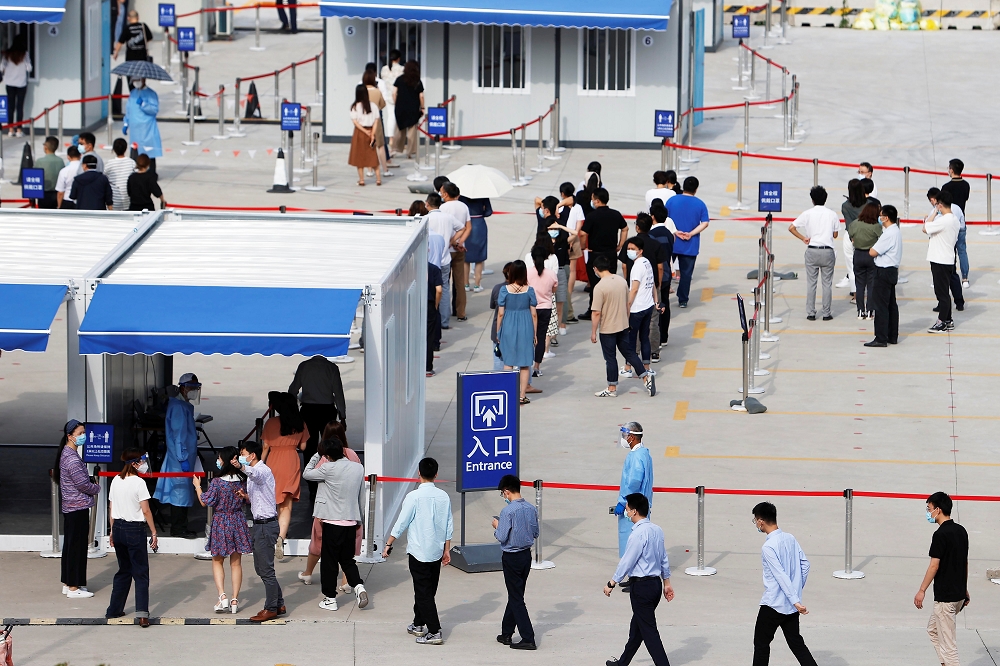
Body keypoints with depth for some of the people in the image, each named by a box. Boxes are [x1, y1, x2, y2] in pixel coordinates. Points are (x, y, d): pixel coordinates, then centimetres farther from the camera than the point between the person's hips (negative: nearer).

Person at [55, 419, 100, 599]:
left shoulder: (66, 454, 12)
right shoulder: (72, 459, -20)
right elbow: (83, 484, -19)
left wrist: (91, 485, 6)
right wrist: (97, 488, -1)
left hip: (69, 507, 10)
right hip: (78, 506, -10)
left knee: (70, 544, 15)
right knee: (77, 546, -5)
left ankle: (68, 584, 23)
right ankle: (74, 588, -1)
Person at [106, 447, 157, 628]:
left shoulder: (116, 481, 6)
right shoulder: (138, 482, -13)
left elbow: (111, 509, 11)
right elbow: (146, 511, -13)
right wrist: (154, 533, -7)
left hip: (118, 528, 6)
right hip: (135, 530, -6)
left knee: (124, 570, 19)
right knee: (141, 573, -3)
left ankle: (114, 610, 23)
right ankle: (142, 613, -14)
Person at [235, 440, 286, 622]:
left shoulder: (263, 470, -14)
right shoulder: (254, 472, 19)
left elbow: (254, 473, -41)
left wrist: (240, 466, -60)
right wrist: (246, 497, 6)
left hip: (266, 524, -11)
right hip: (259, 523, 11)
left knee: (266, 569, -6)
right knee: (261, 568, 15)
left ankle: (271, 609, 0)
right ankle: (279, 604, 22)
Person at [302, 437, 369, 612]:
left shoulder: (329, 469, -14)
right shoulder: (359, 468, 2)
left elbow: (307, 474, 1)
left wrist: (317, 456, 11)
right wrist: (359, 518, 23)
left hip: (333, 522, -5)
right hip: (351, 522, 5)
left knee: (329, 561, 6)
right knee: (347, 559, 16)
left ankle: (330, 598, 11)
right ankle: (358, 586, -5)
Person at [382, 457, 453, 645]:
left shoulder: (414, 497, -14)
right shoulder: (443, 497, 1)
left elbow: (401, 523, -11)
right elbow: (449, 526, 6)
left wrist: (388, 544, -1)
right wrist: (446, 550, 15)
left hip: (418, 551, -6)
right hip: (436, 551, 6)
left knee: (423, 592, -4)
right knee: (428, 590, 18)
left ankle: (434, 632, -11)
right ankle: (419, 624, 32)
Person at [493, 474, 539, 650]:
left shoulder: (508, 511, -20)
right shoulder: (531, 509, 1)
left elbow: (502, 537, -19)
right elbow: (535, 533, 9)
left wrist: (497, 526, 0)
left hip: (512, 558, -7)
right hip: (526, 555, 7)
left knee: (516, 599, -2)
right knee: (515, 595, 18)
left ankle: (528, 639, -6)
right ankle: (506, 634, 29)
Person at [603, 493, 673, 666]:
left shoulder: (638, 534, -20)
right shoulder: (657, 530, 7)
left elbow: (627, 561, -17)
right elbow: (664, 559, 14)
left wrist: (611, 584, -7)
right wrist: (667, 583, 23)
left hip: (641, 586, -9)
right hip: (656, 583, 9)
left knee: (648, 630, -5)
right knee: (637, 626, 22)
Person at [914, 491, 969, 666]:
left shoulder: (941, 534, -17)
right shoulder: (961, 531, 9)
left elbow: (934, 566, -18)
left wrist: (922, 591, -11)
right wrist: (965, 590, 23)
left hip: (945, 596, -9)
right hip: (959, 594, 9)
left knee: (947, 640, -3)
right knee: (933, 629, 22)